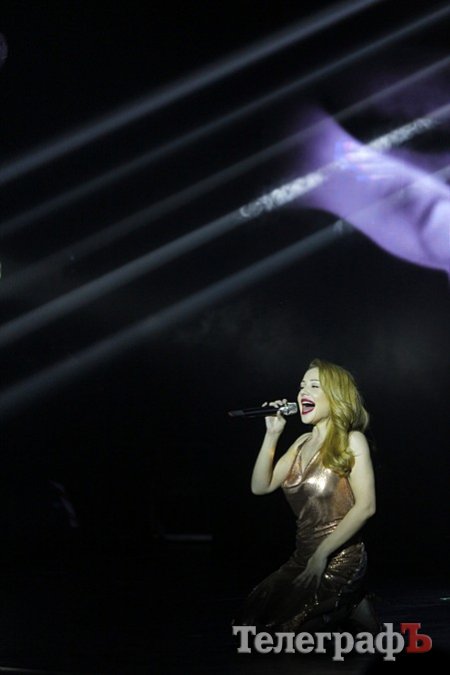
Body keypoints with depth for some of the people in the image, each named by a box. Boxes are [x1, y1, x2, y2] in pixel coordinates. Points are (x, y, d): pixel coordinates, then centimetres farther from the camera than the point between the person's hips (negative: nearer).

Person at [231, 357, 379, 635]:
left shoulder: (351, 441, -8)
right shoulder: (303, 443, 10)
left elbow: (366, 506, -17)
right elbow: (261, 486, 6)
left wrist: (322, 554, -19)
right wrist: (272, 434, -3)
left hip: (339, 560, -7)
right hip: (303, 556, 7)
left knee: (272, 624, -12)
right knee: (247, 620, 5)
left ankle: (350, 609, 6)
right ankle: (344, 605, 14)